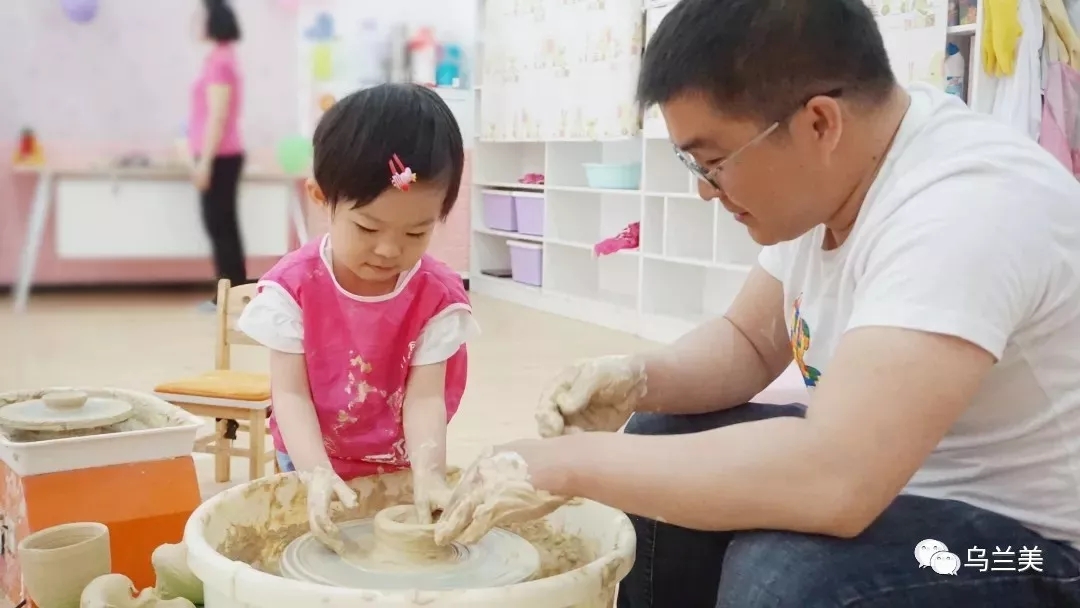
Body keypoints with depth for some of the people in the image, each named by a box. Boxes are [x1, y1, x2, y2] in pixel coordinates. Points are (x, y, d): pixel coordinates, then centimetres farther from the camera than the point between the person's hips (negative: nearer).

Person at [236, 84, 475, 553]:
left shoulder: (438, 296, -12)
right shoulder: (293, 285, -16)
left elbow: (425, 397, -16)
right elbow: (290, 393, -17)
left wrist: (428, 475, -33)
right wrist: (317, 474, -32)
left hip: (398, 470, 1)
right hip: (316, 466, -1)